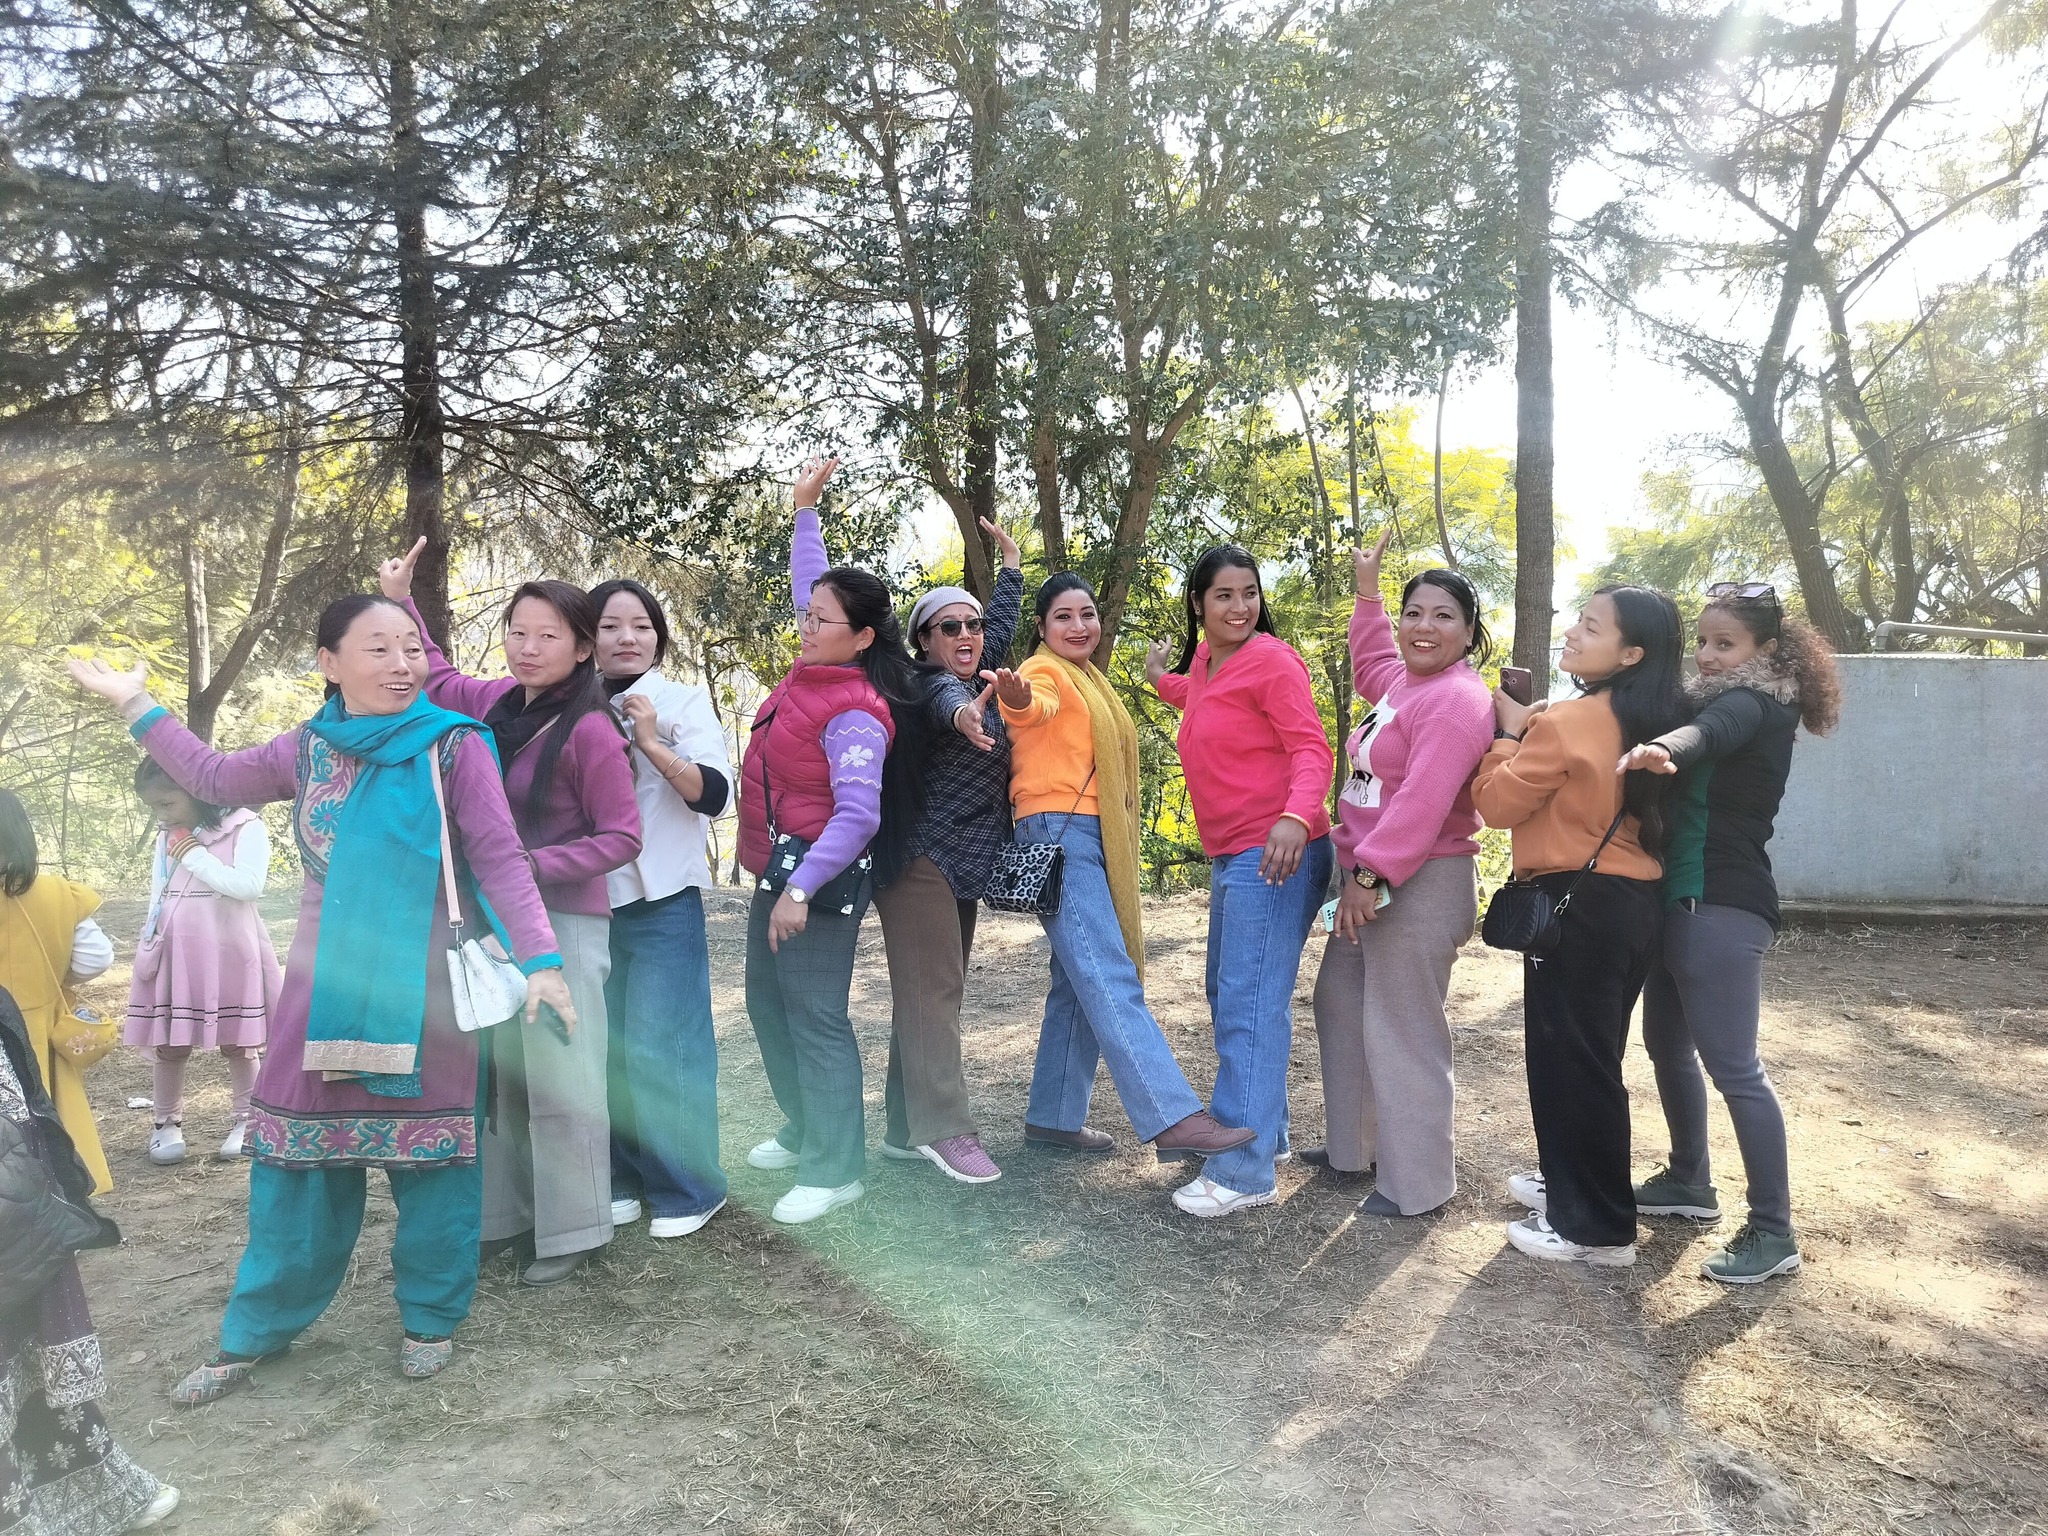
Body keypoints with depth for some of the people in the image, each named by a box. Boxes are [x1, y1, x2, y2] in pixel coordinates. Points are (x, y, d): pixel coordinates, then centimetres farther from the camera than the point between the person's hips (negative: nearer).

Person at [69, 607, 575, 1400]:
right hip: (325, 988, 4)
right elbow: (215, 777, 23)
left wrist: (539, 958, -20)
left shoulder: (453, 746, -9)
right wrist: (136, 705, 22)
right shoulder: (308, 749, 4)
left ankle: (431, 1318, 24)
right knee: (300, 1156, 12)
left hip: (422, 991, -3)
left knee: (430, 1152, 5)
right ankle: (256, 1331, 27)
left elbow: (500, 860, -11)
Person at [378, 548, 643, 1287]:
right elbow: (438, 679, 26)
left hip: (564, 926, -7)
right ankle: (505, 1215, 31)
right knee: (498, 1072, 16)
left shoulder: (590, 731, -17)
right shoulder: (499, 703, 3)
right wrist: (400, 600, 25)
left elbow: (621, 837, -16)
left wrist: (533, 867, -22)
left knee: (558, 1078, 0)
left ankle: (571, 1232, 14)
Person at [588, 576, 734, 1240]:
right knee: (603, 1045, 6)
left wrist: (651, 744, -22)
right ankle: (624, 1178, 22)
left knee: (659, 1046, -6)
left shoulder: (684, 702, -1)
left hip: (664, 901, -4)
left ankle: (688, 1188, 9)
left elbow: (714, 793, -13)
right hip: (591, 903, 4)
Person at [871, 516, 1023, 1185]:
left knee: (934, 991, 8)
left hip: (964, 862, 9)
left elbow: (1001, 626, 33)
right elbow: (943, 694, -35)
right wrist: (964, 714, -59)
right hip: (919, 858, -9)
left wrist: (1011, 560, 42)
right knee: (932, 988, -13)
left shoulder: (974, 679, 15)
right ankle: (945, 1129, -14)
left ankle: (906, 1129, 13)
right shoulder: (931, 684, -10)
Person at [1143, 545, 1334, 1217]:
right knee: (1229, 996, 20)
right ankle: (1265, 1130, 35)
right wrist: (1161, 679, 35)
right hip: (1231, 855, 10)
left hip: (1276, 853, -10)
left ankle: (1244, 1171, -5)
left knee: (1250, 1004, -11)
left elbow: (1311, 749, -20)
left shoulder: (1272, 660, -12)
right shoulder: (1204, 659, 12)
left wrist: (1296, 817, -35)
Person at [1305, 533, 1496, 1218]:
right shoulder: (1404, 682, 13)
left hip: (1421, 885, -11)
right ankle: (1353, 1146, 35)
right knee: (1341, 1006, 20)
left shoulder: (1456, 699, -16)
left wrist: (1372, 875, -28)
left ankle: (1417, 1183, 10)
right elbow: (1371, 665, 40)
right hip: (1368, 879, 11)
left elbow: (1423, 801, -26)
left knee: (1401, 1032, -4)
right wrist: (1368, 592, 38)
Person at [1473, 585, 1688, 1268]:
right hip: (1632, 903, 9)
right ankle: (1571, 1184, 36)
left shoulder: (1566, 722, -18)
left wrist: (1509, 733, 1)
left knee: (1566, 1059, 2)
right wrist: (1534, 735, 10)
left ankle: (1594, 1228, 11)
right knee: (1592, 1057, 21)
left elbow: (1499, 801, -10)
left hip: (1577, 906, -9)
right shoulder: (1651, 723, 8)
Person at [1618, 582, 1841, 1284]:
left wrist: (1662, 748, -56)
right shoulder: (1721, 702, 18)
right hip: (1682, 899, 10)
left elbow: (1708, 731, -35)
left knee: (1731, 1064, -8)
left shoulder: (1755, 706, -12)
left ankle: (1773, 1232, 0)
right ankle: (1688, 1181, 32)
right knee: (1667, 1045, 17)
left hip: (1722, 907, -10)